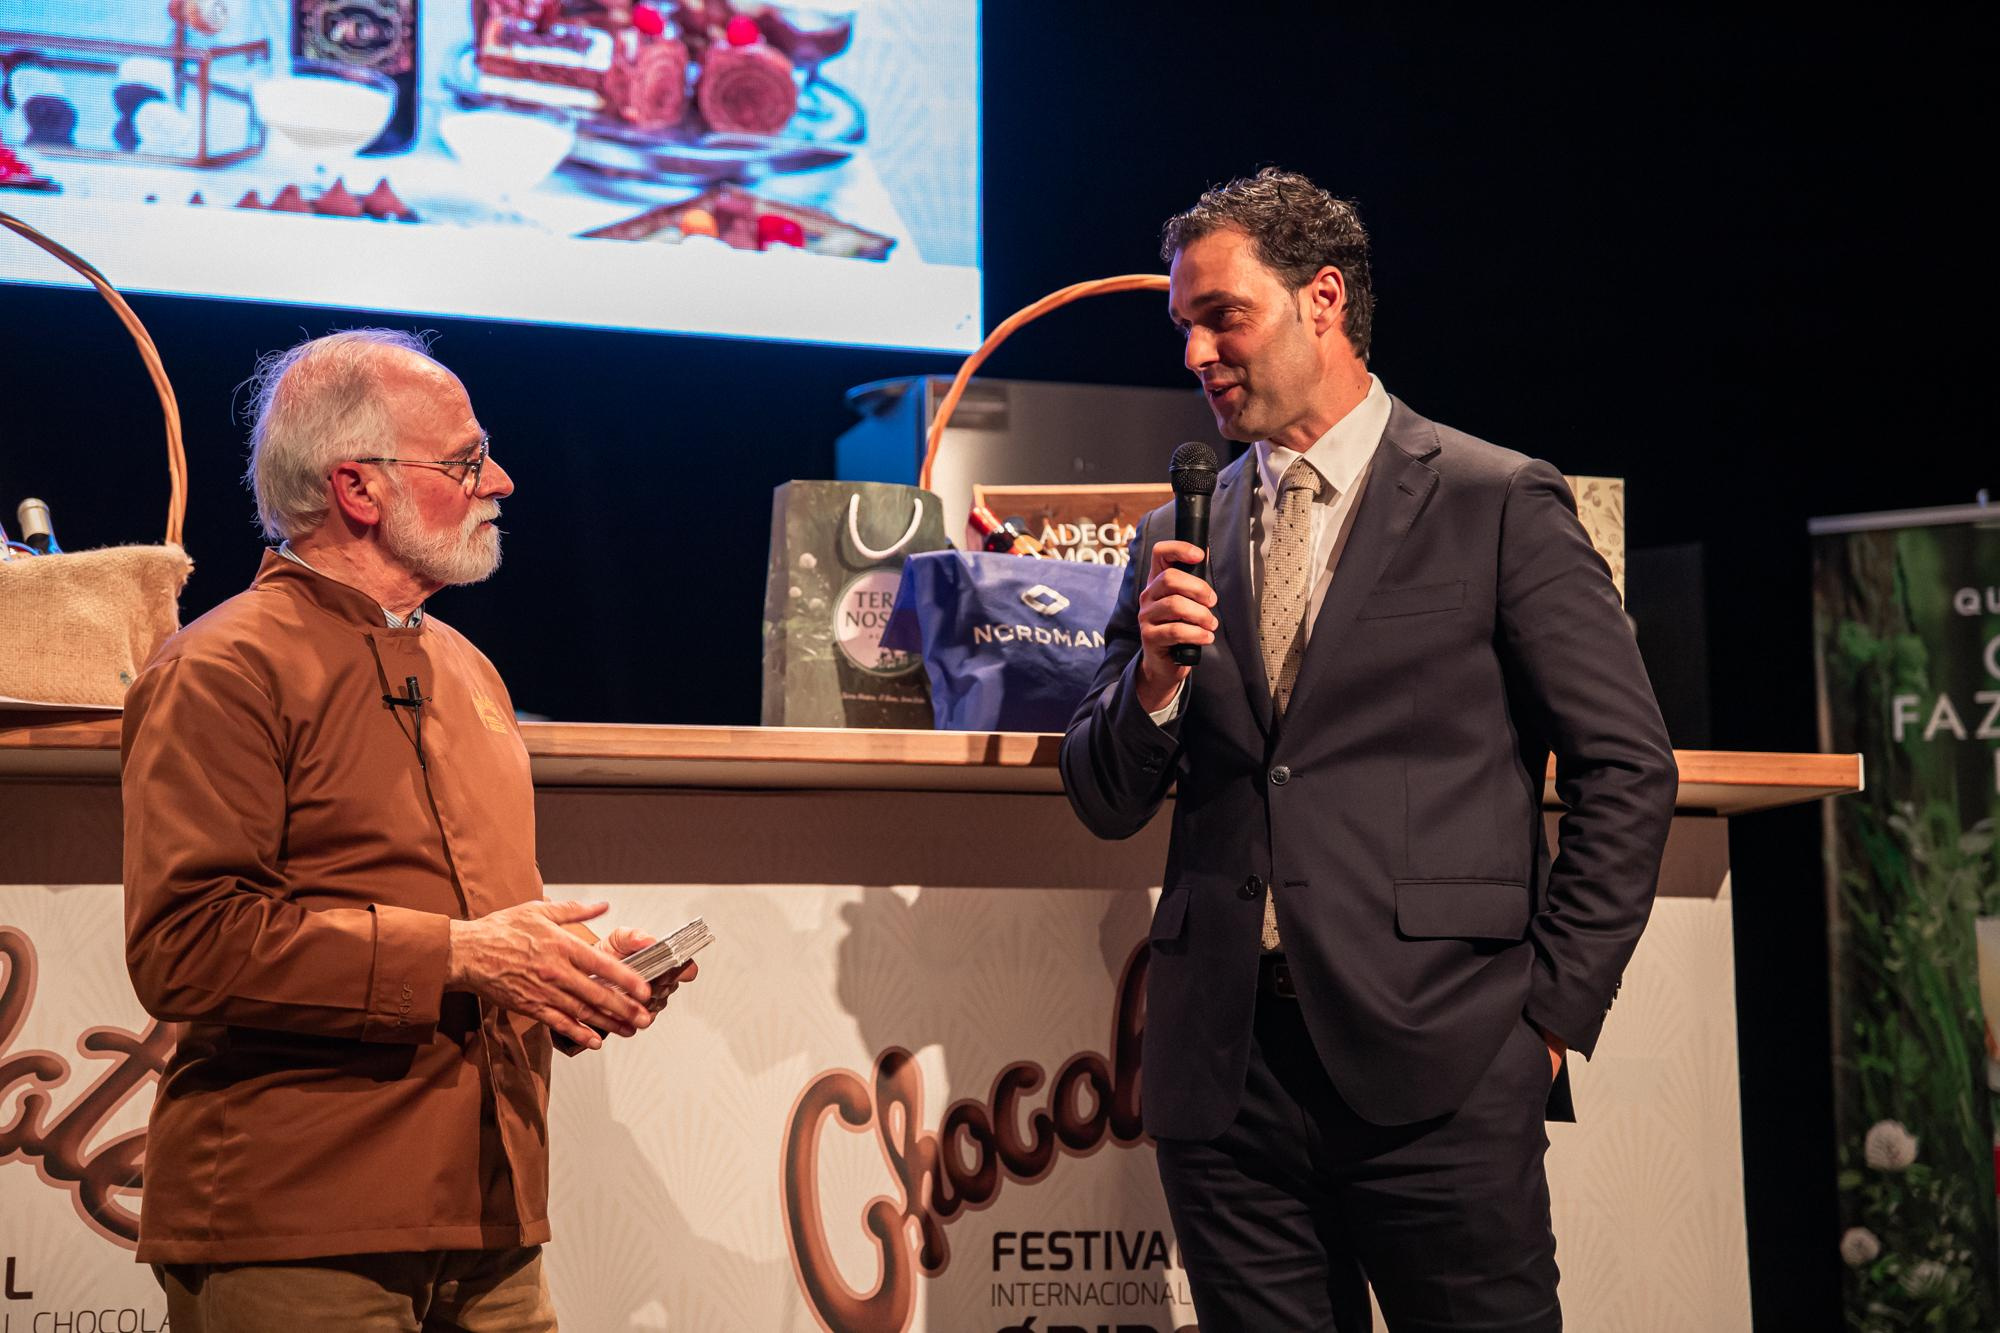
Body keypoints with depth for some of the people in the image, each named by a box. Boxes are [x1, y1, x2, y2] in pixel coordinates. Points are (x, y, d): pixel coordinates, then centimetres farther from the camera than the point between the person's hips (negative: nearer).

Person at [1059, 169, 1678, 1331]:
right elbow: (1109, 807, 14)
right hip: (1225, 1072, 4)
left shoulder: (1499, 504, 1)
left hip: (1434, 1065, -4)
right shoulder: (1179, 536, 14)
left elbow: (1628, 769, 0)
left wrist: (1554, 1007, -4)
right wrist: (1155, 676, -5)